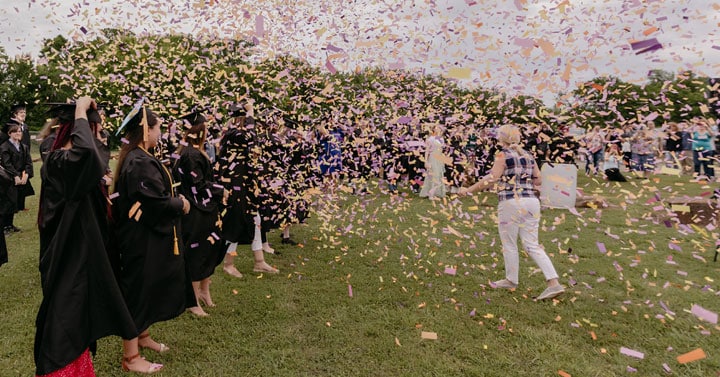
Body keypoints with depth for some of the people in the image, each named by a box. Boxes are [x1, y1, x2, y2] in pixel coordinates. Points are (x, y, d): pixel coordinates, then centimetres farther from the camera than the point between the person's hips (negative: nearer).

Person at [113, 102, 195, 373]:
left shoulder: (134, 158, 9)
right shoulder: (142, 163, -23)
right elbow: (157, 203, -26)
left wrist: (174, 201, 7)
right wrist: (181, 204, -10)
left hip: (142, 236, 11)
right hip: (144, 240, -10)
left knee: (146, 289, 23)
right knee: (138, 291, 2)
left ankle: (142, 336, 42)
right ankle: (131, 357, 17)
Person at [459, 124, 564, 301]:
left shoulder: (503, 155, -5)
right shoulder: (527, 155, 14)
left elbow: (491, 179, -13)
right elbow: (538, 181, 17)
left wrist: (468, 190, -7)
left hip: (511, 202, -7)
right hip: (531, 202, 7)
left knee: (509, 244, 10)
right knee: (532, 245, 10)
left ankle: (511, 280, 24)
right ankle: (554, 283, 2)